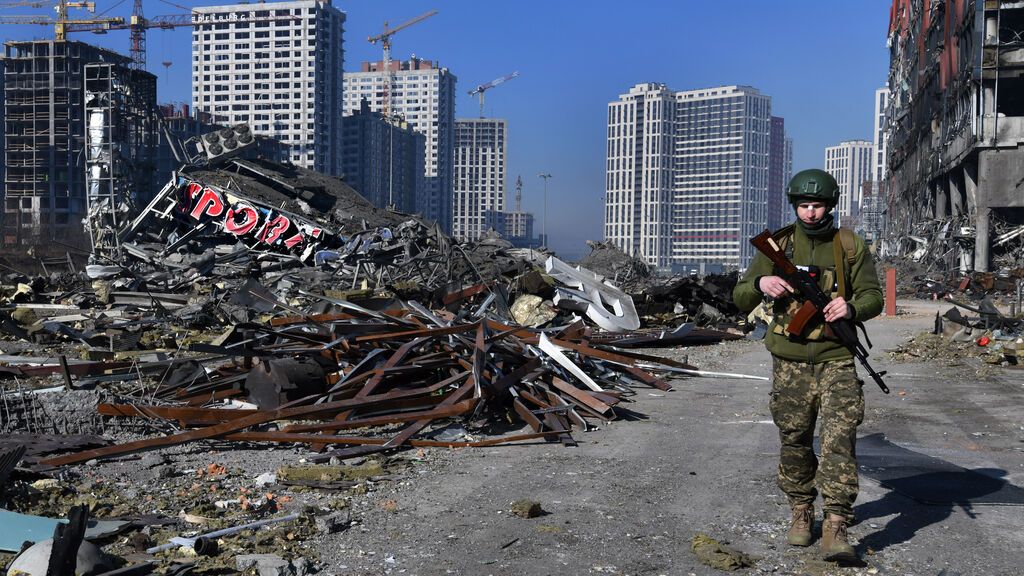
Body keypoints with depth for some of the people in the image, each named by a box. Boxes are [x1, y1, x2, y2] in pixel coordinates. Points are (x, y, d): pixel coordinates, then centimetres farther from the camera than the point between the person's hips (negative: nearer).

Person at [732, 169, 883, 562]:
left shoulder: (850, 246, 0)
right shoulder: (777, 245, 2)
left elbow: (873, 296, 3)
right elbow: (740, 300, 2)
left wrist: (851, 307, -20)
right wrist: (760, 283, -21)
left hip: (836, 358, -1)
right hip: (790, 360, 2)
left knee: (839, 438, -11)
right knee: (794, 441, 10)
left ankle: (836, 527, -9)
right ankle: (801, 513, 27)